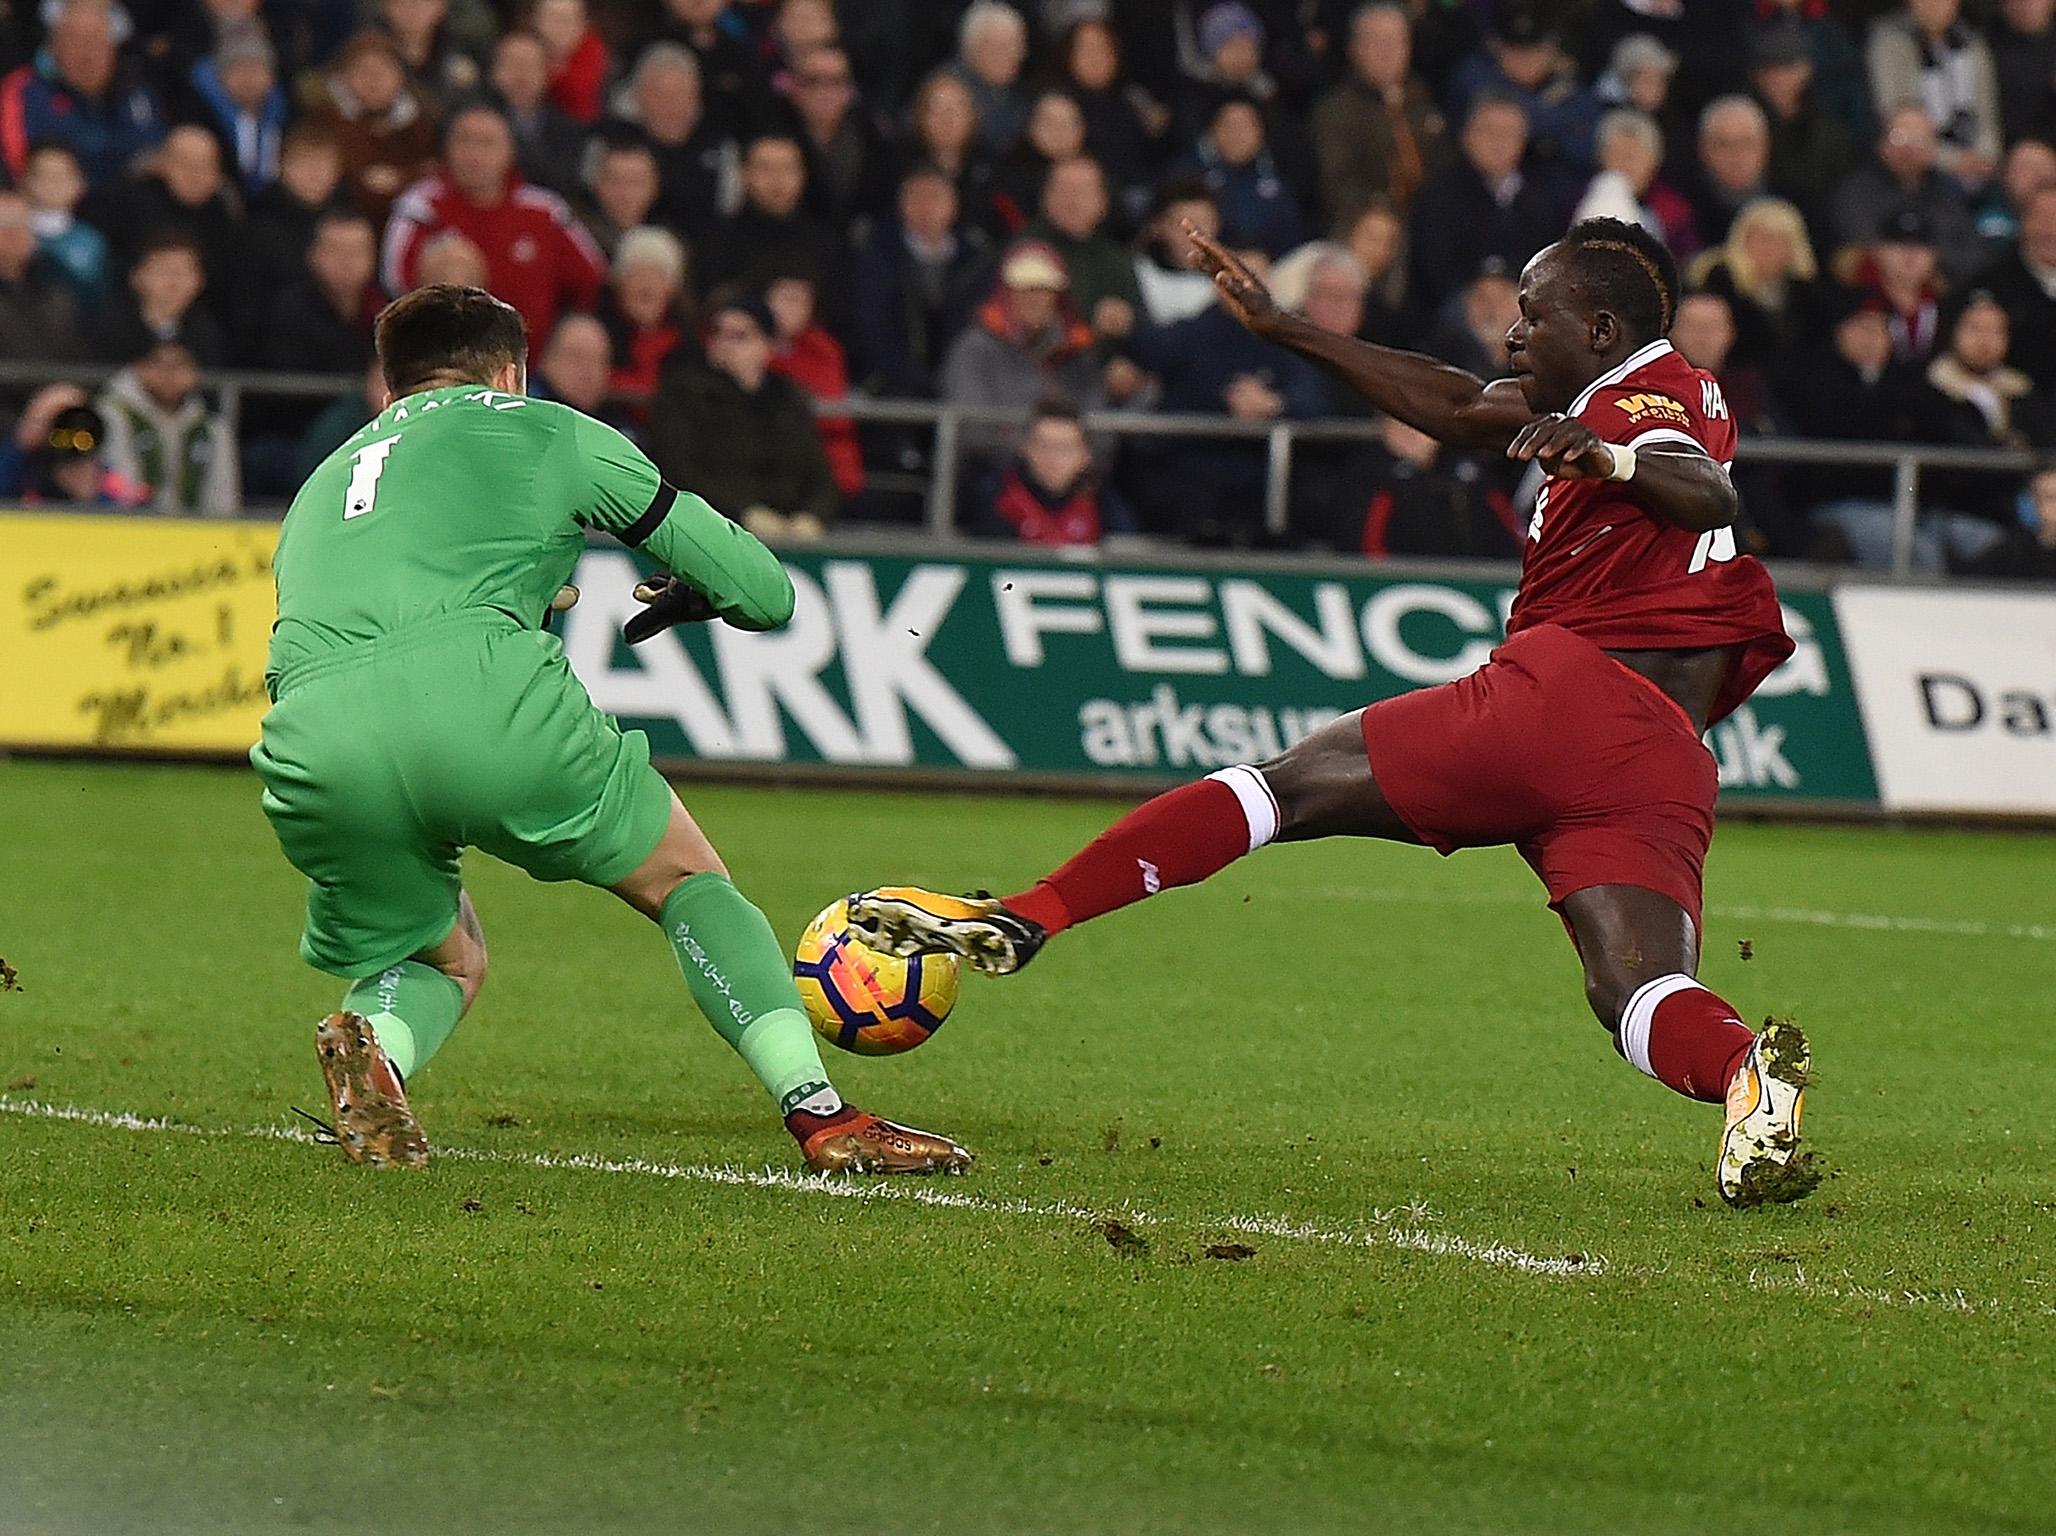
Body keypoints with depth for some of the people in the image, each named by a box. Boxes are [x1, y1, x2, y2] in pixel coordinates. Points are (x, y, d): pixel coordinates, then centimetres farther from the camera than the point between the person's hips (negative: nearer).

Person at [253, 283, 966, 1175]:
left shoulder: (320, 485, 35)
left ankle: (372, 1044, -6)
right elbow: (764, 593, 25)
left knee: (443, 962, 28)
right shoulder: (547, 432, 25)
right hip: (482, 702, -3)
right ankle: (821, 1117, 5)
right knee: (688, 882, 19)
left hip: (310, 750, 3)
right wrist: (680, 597, 49)